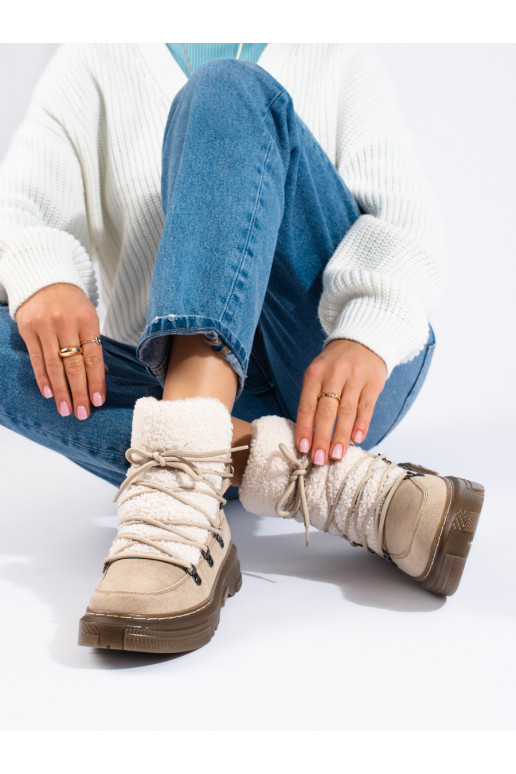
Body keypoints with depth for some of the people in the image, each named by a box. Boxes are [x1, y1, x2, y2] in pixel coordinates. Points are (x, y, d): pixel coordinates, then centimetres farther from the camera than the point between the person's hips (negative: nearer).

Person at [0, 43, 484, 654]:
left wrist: (367, 334, -23)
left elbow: (403, 214, -1)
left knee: (228, 94, -17)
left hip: (339, 389, -1)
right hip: (167, 387, 2)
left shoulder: (342, 63, 17)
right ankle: (331, 482, -34)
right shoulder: (91, 67, 20)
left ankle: (182, 471, -38)